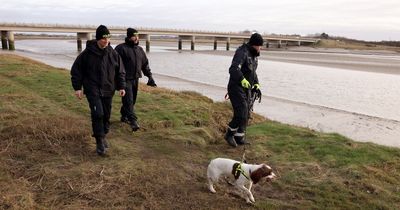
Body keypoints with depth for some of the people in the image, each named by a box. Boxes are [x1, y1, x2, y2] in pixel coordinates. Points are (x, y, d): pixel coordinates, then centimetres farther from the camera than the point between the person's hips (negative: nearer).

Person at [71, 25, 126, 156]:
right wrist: (77, 87, -5)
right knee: (97, 114, -15)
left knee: (106, 115, 10)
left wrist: (121, 87, 3)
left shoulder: (113, 54, 1)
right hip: (93, 90, -3)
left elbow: (120, 71, 10)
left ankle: (103, 136, 32)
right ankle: (99, 142, -4)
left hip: (108, 91, 4)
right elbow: (76, 70, -1)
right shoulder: (87, 53, -8)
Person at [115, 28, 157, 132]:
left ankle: (124, 116, 30)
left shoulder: (140, 49, 15)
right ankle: (133, 121, -15)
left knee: (132, 100, 13)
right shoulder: (121, 48, -6)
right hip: (125, 79, -7)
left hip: (136, 79, 7)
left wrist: (150, 76, 15)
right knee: (128, 100, -11)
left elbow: (145, 64, 20)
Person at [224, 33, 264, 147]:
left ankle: (239, 137, 21)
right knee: (241, 114, -14)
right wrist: (242, 80, -50)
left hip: (246, 89, 9)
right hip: (236, 88, -9)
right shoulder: (242, 53, -19)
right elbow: (233, 69, -35)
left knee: (245, 114, 10)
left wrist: (256, 85, 11)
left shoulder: (253, 55, 11)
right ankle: (229, 134, 6)